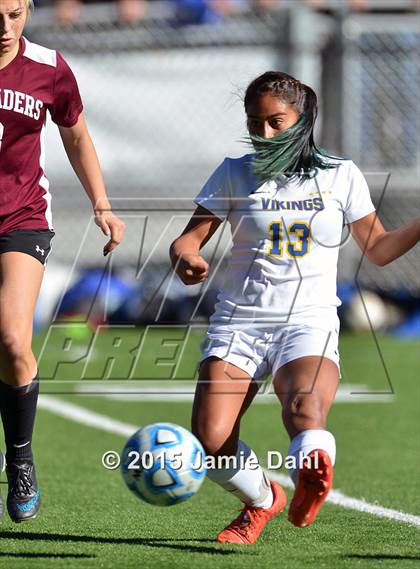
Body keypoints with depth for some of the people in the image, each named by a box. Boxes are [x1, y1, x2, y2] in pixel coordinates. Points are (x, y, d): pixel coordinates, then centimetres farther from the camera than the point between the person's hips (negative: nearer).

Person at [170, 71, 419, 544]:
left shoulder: (340, 175, 8)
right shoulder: (235, 174, 7)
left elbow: (377, 248, 17)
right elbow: (189, 239, 5)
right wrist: (185, 258, -19)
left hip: (309, 324, -1)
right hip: (238, 322, 1)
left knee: (305, 409, -35)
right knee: (209, 440, -14)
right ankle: (261, 499, 10)